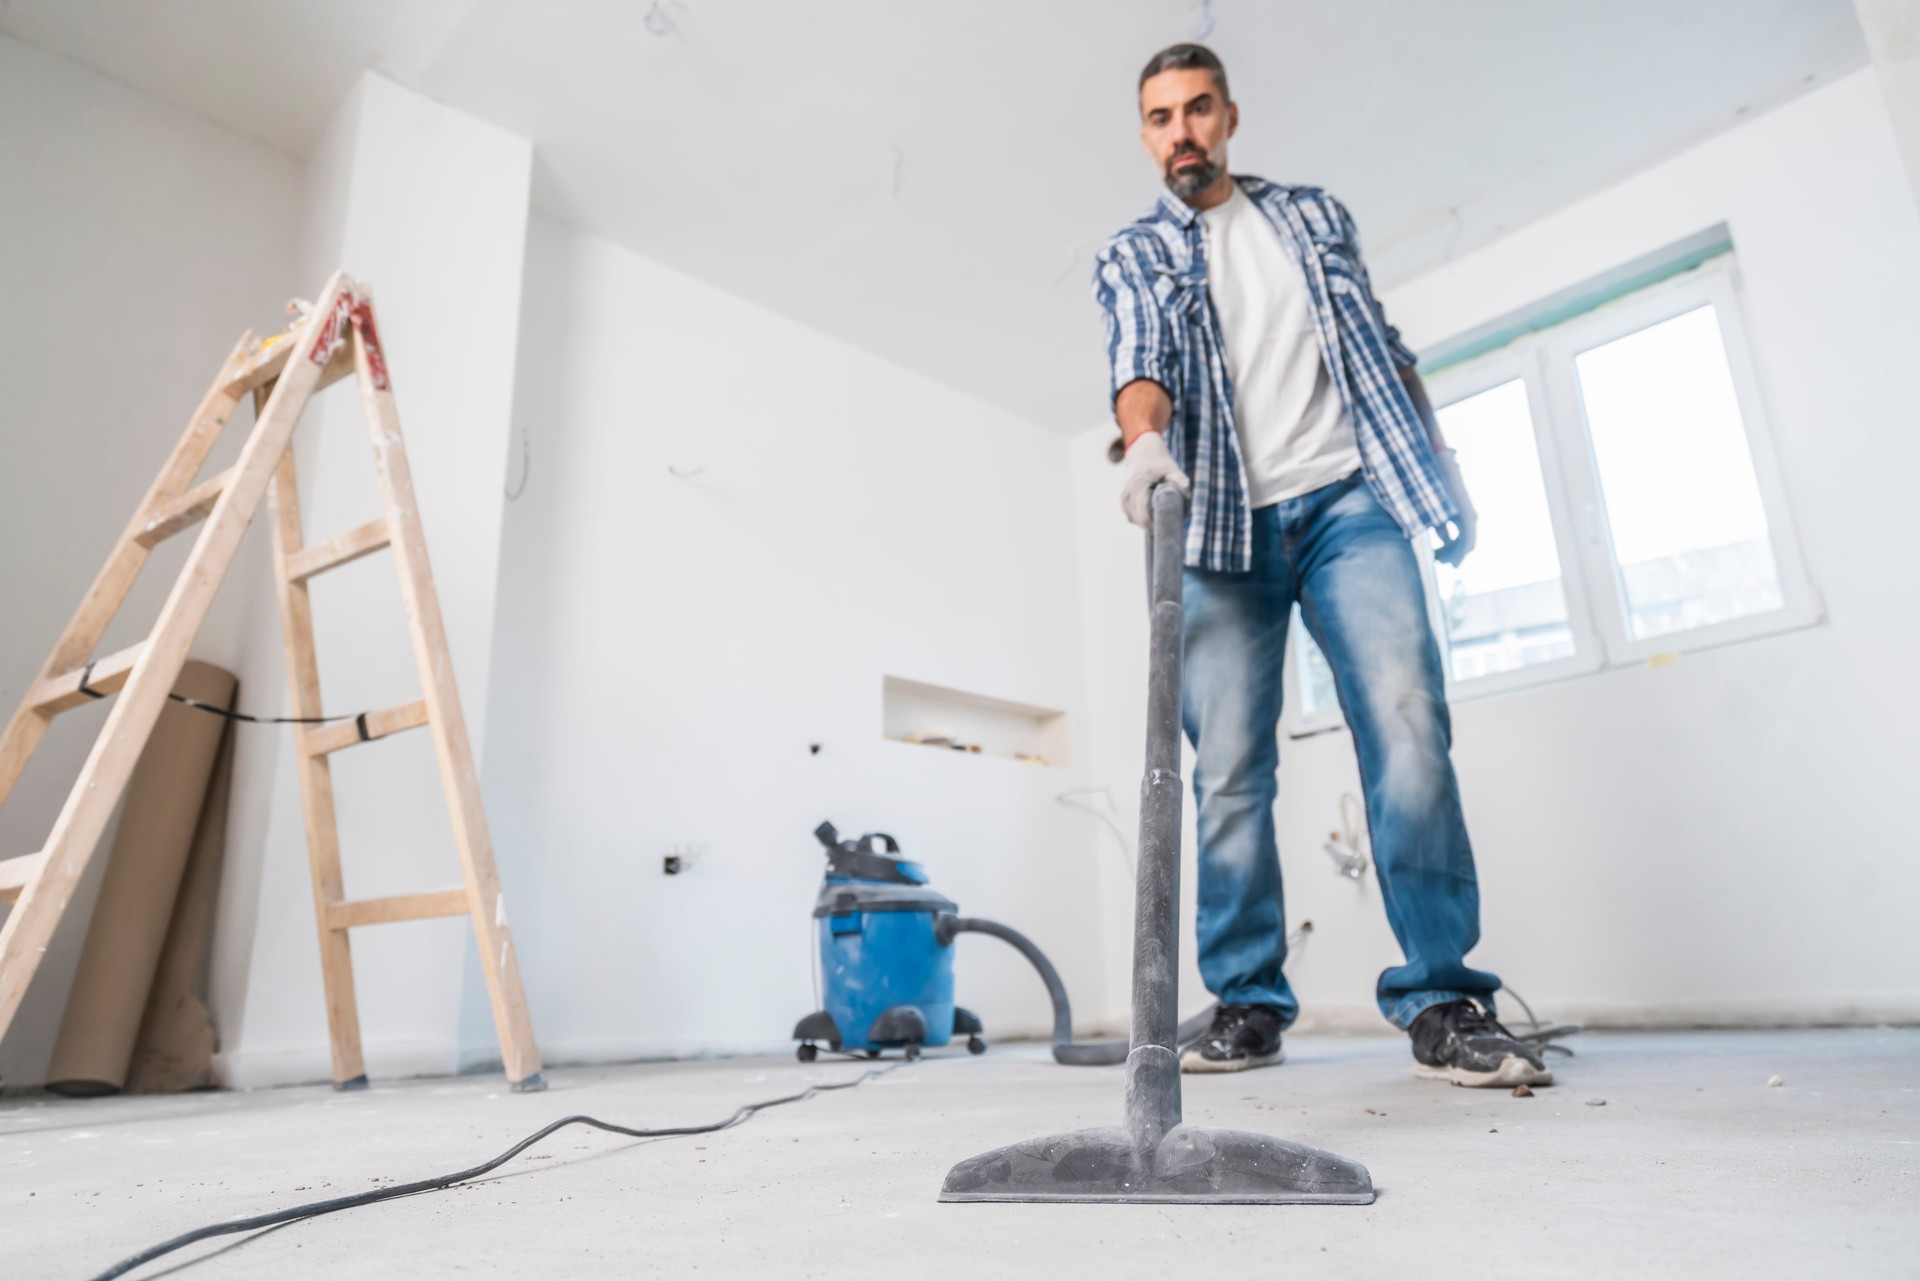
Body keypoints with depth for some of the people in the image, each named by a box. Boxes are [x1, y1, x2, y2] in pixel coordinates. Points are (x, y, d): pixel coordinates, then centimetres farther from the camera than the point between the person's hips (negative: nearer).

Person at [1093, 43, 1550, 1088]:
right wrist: (1145, 438, -28)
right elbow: (1138, 362, -6)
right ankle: (1248, 1003, 5)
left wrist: (1437, 461, 14)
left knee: (1407, 723, -15)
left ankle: (1441, 999, -8)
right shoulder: (1131, 256, 15)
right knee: (1230, 770, -5)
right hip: (1221, 526, -1)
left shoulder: (1316, 215, 23)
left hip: (1350, 497, 1)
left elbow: (1385, 348, 24)